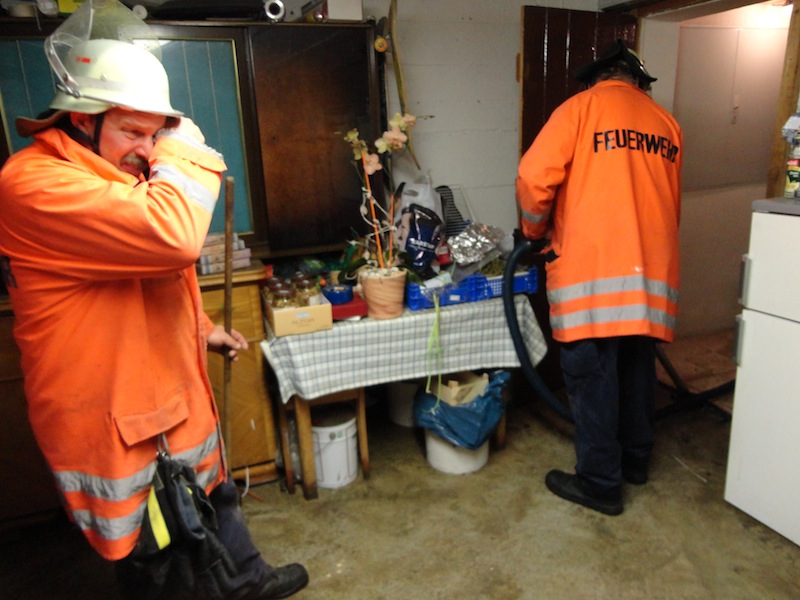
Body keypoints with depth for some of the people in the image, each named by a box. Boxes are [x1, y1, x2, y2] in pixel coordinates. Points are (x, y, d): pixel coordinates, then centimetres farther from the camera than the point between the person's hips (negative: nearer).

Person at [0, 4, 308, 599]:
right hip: (116, 422, -9)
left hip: (173, 393, 10)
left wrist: (202, 329, 15)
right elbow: (173, 236, -40)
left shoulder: (121, 174, 10)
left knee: (215, 494, 27)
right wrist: (185, 152, -23)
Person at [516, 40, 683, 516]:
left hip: (592, 268, -6)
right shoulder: (667, 124, 16)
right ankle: (636, 459, 34)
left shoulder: (582, 106, 2)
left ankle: (601, 483, 13)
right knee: (637, 366, 18)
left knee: (591, 376, 2)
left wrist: (537, 232, 7)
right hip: (652, 268, 6)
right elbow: (671, 204, 19)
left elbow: (535, 177, -9)